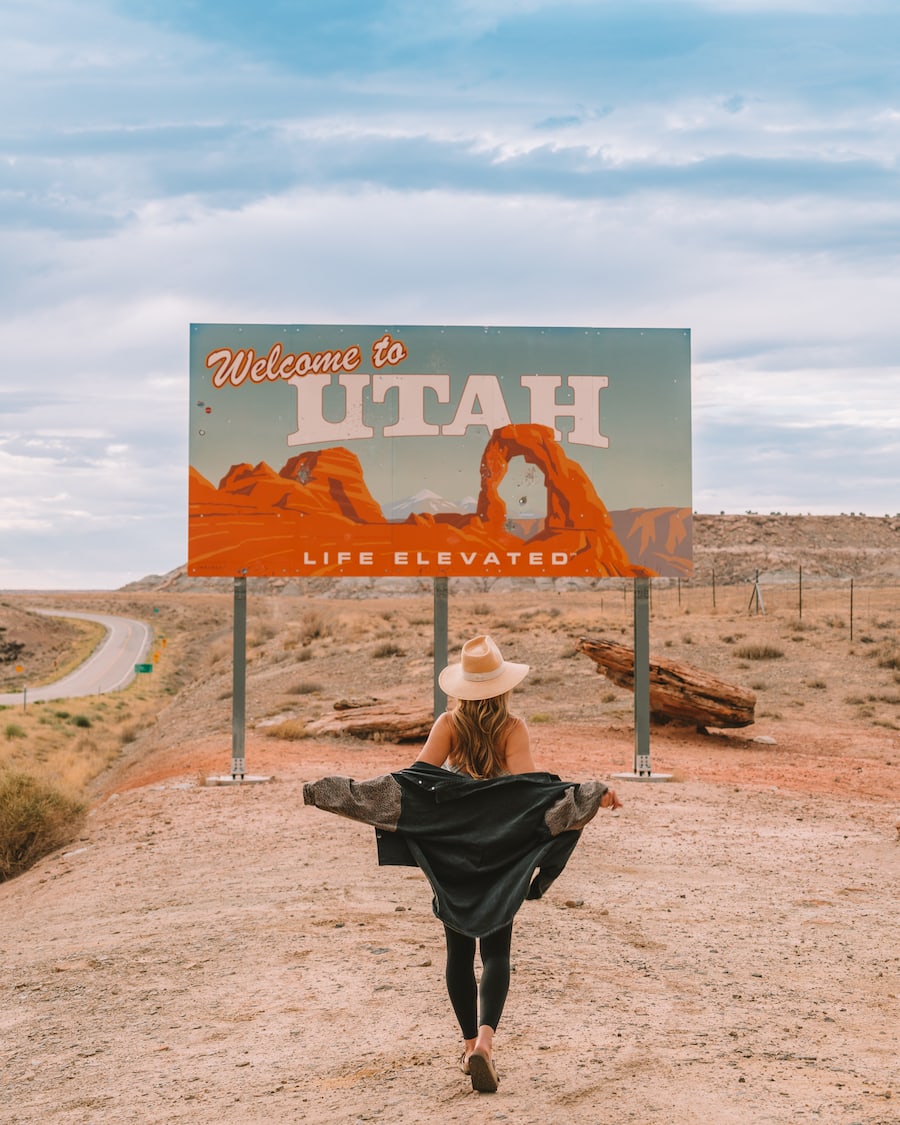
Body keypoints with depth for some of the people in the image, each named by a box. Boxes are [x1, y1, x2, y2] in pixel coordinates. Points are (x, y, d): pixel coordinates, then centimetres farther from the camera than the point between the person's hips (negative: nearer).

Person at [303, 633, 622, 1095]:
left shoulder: (448, 724, -4)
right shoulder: (513, 728, -8)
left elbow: (417, 776, -14)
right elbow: (527, 782, -21)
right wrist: (591, 796, -26)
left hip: (449, 852, 1)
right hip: (501, 854, -1)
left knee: (459, 950, 13)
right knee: (496, 953, 1)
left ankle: (470, 1044, 19)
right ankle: (484, 1040, -20)